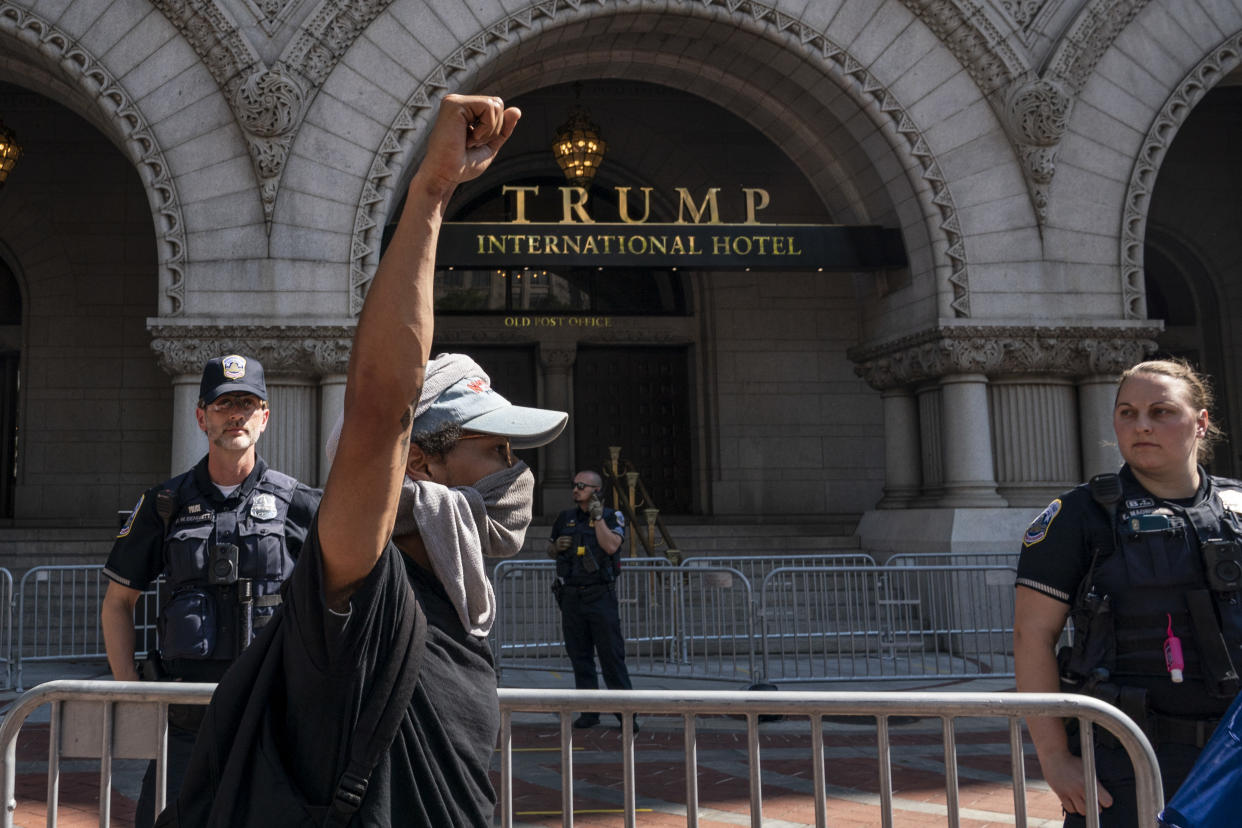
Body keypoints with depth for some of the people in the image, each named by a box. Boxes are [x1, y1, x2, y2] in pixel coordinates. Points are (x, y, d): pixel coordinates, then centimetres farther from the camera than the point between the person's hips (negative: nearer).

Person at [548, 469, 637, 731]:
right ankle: (589, 711, 14)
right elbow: (550, 550, 23)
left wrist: (597, 516, -14)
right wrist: (557, 546, 1)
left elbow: (611, 546, -16)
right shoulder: (565, 518, 13)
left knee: (612, 655, -7)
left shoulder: (612, 517, 1)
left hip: (601, 595, -4)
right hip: (571, 596, 4)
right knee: (580, 657, 6)